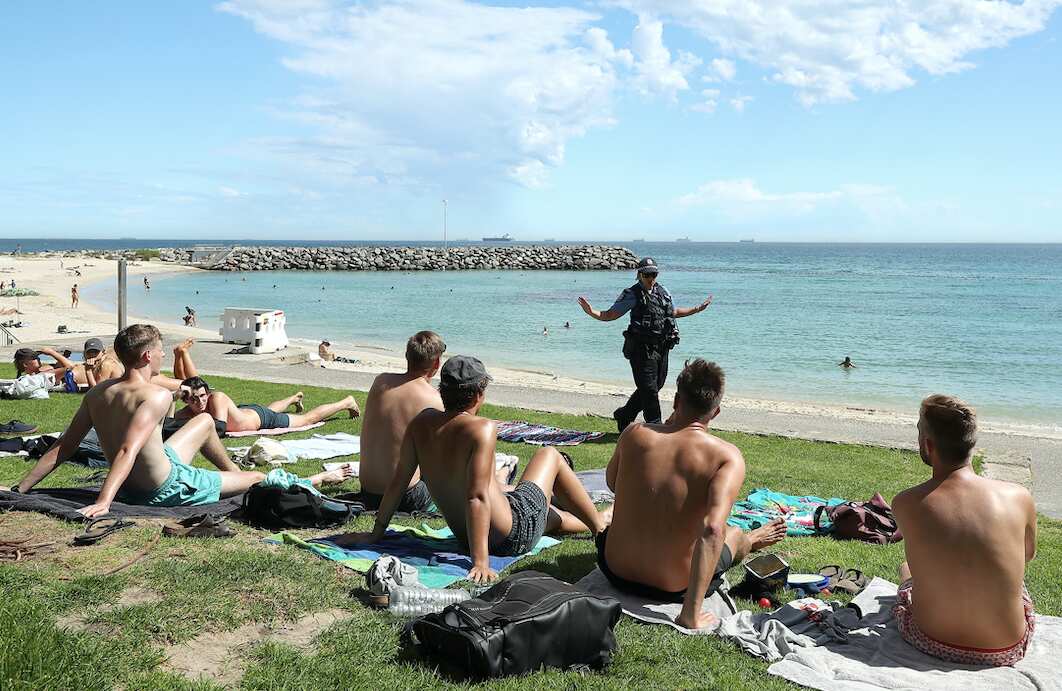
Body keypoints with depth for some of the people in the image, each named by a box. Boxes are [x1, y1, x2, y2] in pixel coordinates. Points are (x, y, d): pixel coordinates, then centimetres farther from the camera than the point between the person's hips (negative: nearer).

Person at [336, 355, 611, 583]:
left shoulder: (422, 422, -8)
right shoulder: (482, 429, -27)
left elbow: (398, 482, -3)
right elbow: (477, 496, -32)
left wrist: (375, 533, 6)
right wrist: (481, 562, -32)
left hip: (463, 535, 6)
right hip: (514, 535, -6)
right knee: (550, 455, 19)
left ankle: (595, 522, 61)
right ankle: (599, 525, 37)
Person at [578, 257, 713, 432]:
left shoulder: (663, 292, 12)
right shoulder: (632, 294, -6)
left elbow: (674, 312, 29)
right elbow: (610, 315, -7)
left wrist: (699, 309, 31)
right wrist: (591, 312, -25)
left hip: (661, 349, 7)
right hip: (642, 350, -7)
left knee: (655, 386, 15)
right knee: (649, 389, -4)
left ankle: (624, 415, 31)